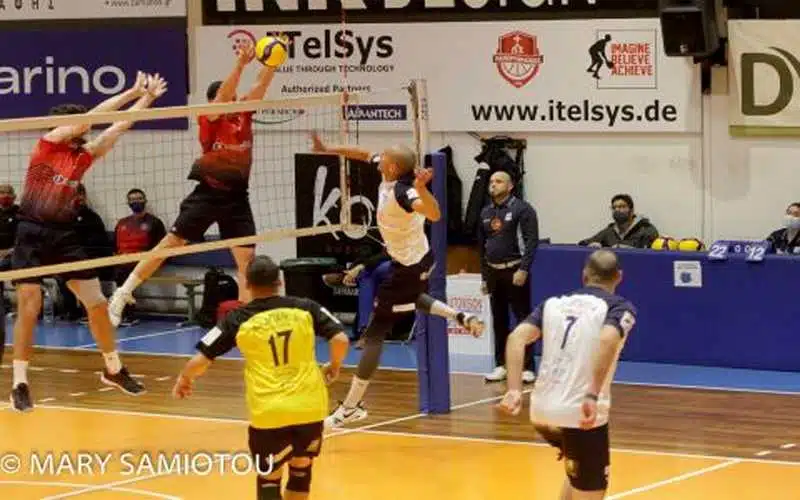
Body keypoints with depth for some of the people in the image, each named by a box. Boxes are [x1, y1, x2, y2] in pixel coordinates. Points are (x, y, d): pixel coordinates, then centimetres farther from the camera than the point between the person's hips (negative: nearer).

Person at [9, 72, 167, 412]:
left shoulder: (84, 155, 8)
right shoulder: (47, 143, -6)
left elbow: (118, 127, 12)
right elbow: (92, 115, -11)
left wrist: (147, 98, 10)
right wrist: (132, 92, -7)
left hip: (65, 235, 5)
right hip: (32, 234, -5)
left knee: (97, 303, 6)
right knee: (28, 309, -8)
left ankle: (113, 370, 23)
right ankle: (20, 385, 1)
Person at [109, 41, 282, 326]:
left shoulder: (243, 115, 7)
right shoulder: (209, 118, -5)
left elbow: (261, 85, -3)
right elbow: (223, 94, -22)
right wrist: (240, 65, -35)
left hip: (237, 197, 4)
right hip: (208, 193, -4)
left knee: (247, 257, -2)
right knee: (171, 243, -5)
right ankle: (123, 294, 1)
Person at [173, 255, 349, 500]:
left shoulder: (238, 320, 0)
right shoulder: (305, 308, 3)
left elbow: (200, 361, -2)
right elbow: (340, 340, -4)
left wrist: (184, 379, 20)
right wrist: (335, 365, 17)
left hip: (268, 414, -2)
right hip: (310, 408, 2)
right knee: (301, 470, 22)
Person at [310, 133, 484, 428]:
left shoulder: (402, 192, -31)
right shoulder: (389, 173, -7)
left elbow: (434, 214, -47)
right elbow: (365, 154, 12)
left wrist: (420, 188, -62)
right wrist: (329, 150, 10)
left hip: (408, 268, -9)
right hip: (419, 259, 9)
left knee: (374, 334, -5)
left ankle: (351, 406, -3)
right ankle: (461, 318, 30)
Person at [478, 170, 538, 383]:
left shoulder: (521, 208, -6)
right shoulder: (486, 212, 13)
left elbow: (532, 241, -12)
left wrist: (523, 270, -20)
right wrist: (484, 276, 16)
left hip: (514, 272, -6)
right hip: (493, 272, 6)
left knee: (523, 320, -4)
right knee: (499, 322, 9)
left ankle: (528, 368, -2)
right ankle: (501, 366, 15)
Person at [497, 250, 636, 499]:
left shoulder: (554, 303, 16)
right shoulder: (620, 308, 2)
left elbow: (517, 337, 0)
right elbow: (607, 340, -20)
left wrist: (514, 390, -8)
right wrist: (593, 397, -26)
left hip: (542, 410, 6)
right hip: (582, 414, -5)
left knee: (578, 474, 32)